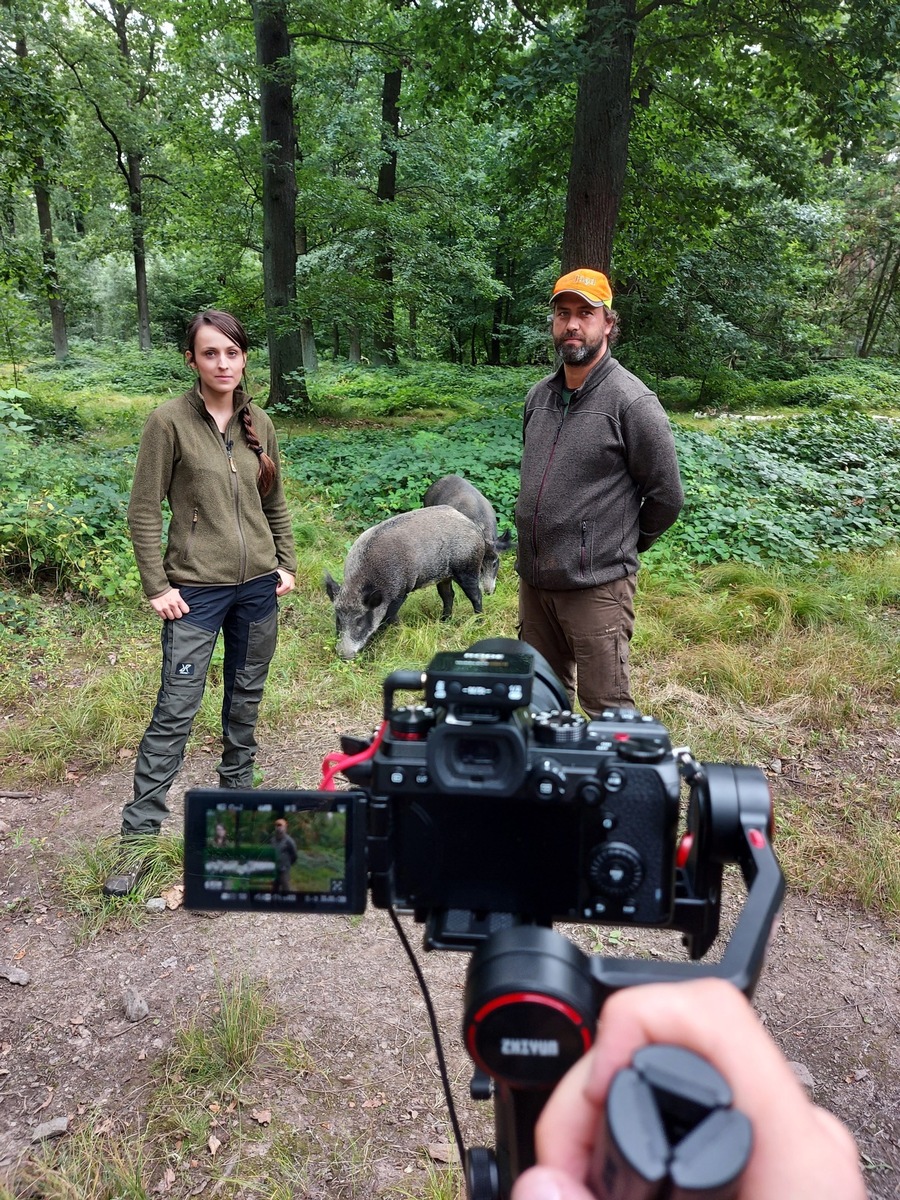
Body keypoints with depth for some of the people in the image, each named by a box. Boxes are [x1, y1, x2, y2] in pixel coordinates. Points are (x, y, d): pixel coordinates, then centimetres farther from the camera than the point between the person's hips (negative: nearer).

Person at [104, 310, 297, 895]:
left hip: (258, 585, 5)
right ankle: (140, 830, 8)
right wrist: (158, 586, -10)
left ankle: (237, 788, 36)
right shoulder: (170, 421, -8)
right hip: (196, 590, -4)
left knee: (247, 698, 16)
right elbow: (144, 512, -7)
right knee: (176, 710, -3)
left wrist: (286, 564, 9)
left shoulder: (259, 424, 6)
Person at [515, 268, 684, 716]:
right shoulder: (539, 395, 10)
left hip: (597, 585, -7)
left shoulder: (632, 402, -11)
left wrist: (622, 547, 4)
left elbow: (666, 496, -6)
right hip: (533, 578, 7)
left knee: (607, 708, 1)